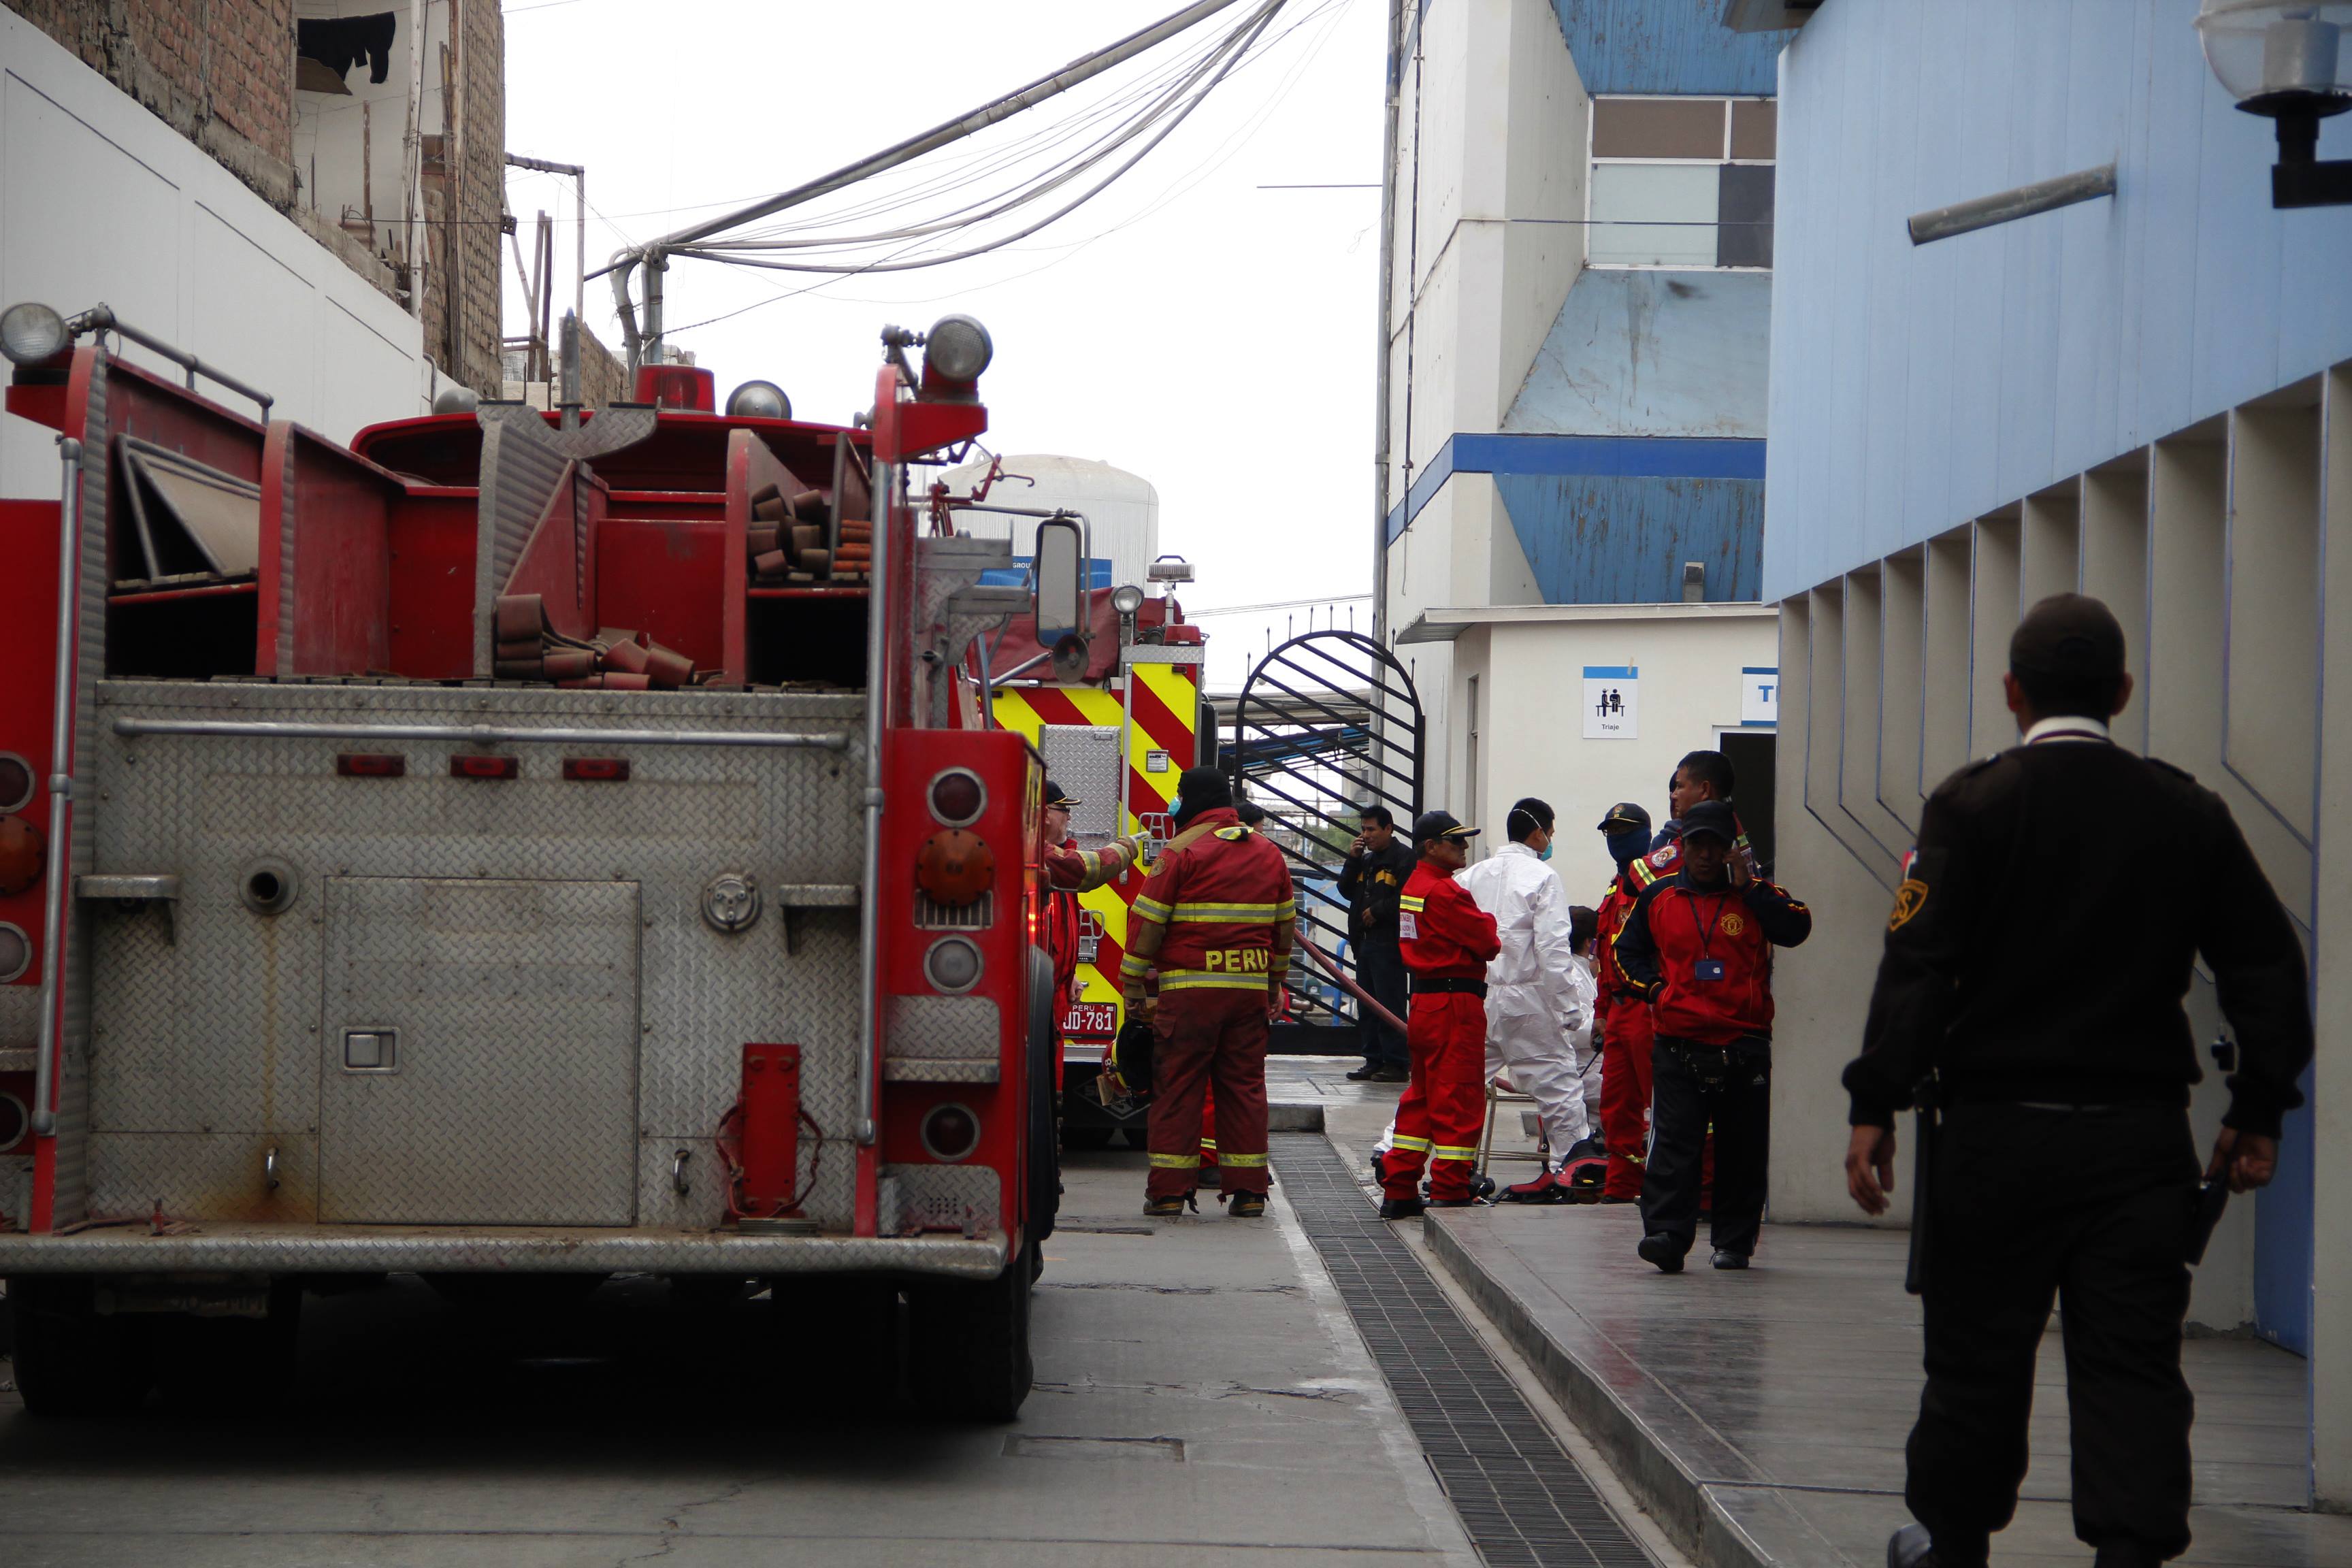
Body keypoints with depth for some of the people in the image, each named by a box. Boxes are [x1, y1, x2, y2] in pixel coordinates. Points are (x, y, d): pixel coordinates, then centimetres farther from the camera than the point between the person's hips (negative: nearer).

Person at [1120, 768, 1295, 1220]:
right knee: (1244, 1085, 8)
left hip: (1188, 991, -4)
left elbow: (1147, 924, -5)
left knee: (1177, 1085, 1)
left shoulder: (1182, 853, -5)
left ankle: (1168, 1190, 1)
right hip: (1251, 990, 5)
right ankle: (1248, 1191, 7)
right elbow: (1284, 926, 20)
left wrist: (1132, 988, 2)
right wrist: (1274, 985, 29)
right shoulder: (1269, 853, 13)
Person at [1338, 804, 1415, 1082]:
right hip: (1366, 941, 9)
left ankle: (1396, 1063, -7)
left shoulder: (1404, 858, -8)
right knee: (1367, 1006, 11)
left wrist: (1377, 910, -13)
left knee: (1390, 1004, -9)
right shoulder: (1366, 859, 20)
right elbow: (1347, 891, 17)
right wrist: (1352, 860, 6)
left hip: (1389, 942, -9)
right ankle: (1374, 1061, 16)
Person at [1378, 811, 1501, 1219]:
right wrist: (1487, 922, 5)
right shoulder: (1444, 891, -17)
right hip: (1456, 1005, -10)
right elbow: (1487, 943, -16)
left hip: (1423, 1001, 10)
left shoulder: (1412, 887, 14)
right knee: (1457, 1100, -5)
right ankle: (1450, 1196, -4)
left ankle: (1398, 1191, 17)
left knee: (1422, 1096, 15)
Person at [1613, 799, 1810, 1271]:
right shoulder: (1658, 897, 9)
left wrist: (1747, 886, -12)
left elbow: (1796, 928, -13)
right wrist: (1653, 987, 4)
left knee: (1742, 1149, 5)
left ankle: (1734, 1241, 15)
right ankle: (1666, 1234, -14)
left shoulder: (1756, 895, 5)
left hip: (1744, 1045, 0)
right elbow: (1627, 949, 21)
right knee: (1673, 1143, -10)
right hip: (1678, 1044, 0)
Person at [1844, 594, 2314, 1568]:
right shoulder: (2189, 814, 5)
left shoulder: (1973, 805, -5)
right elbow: (2268, 968, 7)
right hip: (2140, 1132, 2)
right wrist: (2258, 1111, 13)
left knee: (1977, 1352, 11)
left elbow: (1919, 965, -13)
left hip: (1999, 1130, -2)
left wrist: (1876, 1105, -12)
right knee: (2132, 1359, 3)